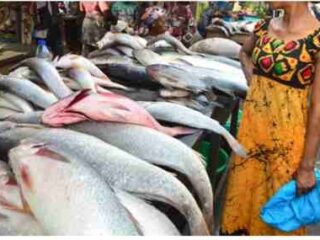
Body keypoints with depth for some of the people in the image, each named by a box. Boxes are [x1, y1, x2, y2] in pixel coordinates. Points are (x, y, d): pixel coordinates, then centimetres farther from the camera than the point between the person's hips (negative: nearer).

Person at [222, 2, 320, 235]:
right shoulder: (263, 28, 0)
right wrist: (253, 80, 5)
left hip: (286, 136, -5)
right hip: (251, 124, 6)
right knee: (242, 191, 20)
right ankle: (240, 231, 45)